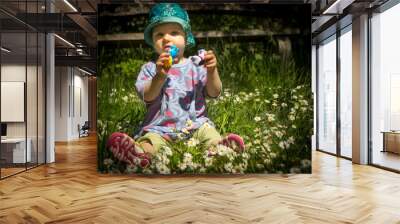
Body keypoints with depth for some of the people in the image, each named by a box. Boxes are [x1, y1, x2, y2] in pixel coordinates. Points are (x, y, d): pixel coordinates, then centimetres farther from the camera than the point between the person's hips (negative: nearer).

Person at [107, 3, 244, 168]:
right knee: (148, 141, -30)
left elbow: (214, 93, 1)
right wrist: (160, 76, -26)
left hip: (195, 122, 1)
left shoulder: (195, 66, 8)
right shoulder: (150, 68, 6)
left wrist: (212, 71, -19)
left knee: (212, 135, -27)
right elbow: (147, 97, -8)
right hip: (160, 126, -1)